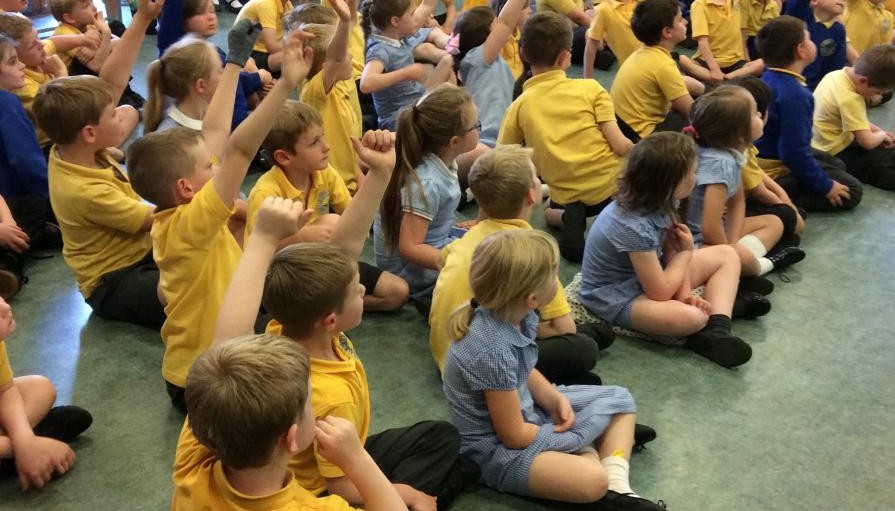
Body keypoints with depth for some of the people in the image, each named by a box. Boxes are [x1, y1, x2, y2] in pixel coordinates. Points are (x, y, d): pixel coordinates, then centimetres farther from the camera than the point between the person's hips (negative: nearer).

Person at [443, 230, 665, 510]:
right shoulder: (493, 351, -34)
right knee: (592, 479, -34)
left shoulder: (513, 315, -9)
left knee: (619, 399, 13)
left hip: (523, 408, 10)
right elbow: (515, 436, -24)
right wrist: (580, 438, -12)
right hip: (496, 446, -10)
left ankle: (617, 487, -2)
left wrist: (555, 399, -7)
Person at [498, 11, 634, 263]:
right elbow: (620, 146, -11)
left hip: (567, 196, 3)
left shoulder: (520, 105, -1)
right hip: (610, 184, -3)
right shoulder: (590, 88, -6)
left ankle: (564, 216, 4)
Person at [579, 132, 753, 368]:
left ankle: (717, 330, -14)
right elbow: (660, 292, -28)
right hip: (617, 297, -10)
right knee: (691, 317, -37)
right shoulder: (634, 227, -33)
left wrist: (685, 293, -18)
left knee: (727, 255, 7)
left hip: (650, 273, 10)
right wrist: (686, 251, -14)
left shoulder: (658, 202, -9)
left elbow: (671, 251, -1)